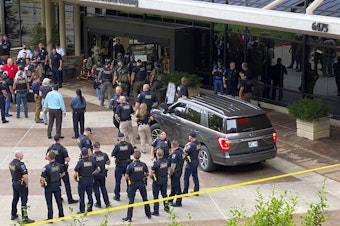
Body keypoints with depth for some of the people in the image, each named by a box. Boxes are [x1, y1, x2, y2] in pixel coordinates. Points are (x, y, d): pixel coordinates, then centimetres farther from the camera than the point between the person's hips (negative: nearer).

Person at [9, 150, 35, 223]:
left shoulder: (11, 163, 1)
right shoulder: (20, 165, -25)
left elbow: (13, 173, 10)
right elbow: (25, 176, -27)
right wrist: (26, 184, -11)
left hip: (14, 182, 8)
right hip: (21, 184, -8)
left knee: (15, 199, 21)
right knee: (24, 200, -1)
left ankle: (13, 215, 33)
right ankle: (25, 218, 1)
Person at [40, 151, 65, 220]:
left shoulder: (46, 167, -25)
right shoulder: (59, 165, -8)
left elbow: (41, 178, -25)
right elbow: (63, 173, 8)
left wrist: (42, 185, -8)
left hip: (49, 186, -5)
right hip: (57, 185, 5)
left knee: (49, 202, 8)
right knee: (59, 200, 18)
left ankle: (50, 217, 16)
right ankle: (61, 215, 29)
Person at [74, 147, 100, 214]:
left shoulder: (80, 162, -18)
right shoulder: (92, 160, -6)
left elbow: (75, 174, -20)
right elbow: (98, 169, 1)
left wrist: (75, 178, 0)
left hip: (82, 181, -4)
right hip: (90, 180, 4)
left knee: (81, 196, 6)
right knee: (90, 194, 16)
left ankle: (82, 210, 11)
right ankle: (90, 208, 24)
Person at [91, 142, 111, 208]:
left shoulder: (92, 156, -19)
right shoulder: (104, 155, -8)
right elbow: (108, 163, 4)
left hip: (95, 175, -4)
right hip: (102, 174, 4)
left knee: (96, 189, 11)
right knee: (103, 188, 18)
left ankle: (98, 204, 17)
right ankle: (107, 203, 18)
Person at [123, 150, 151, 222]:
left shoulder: (130, 166, -17)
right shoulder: (143, 165, -8)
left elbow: (126, 177, -13)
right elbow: (147, 174, 6)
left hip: (133, 184, -3)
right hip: (142, 183, 3)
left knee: (131, 201, 4)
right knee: (145, 199, 17)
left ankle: (129, 217, 6)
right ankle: (148, 214, 27)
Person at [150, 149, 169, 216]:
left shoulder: (156, 163, -23)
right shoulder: (166, 161, -5)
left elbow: (151, 174, -19)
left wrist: (151, 177, 2)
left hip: (157, 181, -6)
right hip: (165, 179, 6)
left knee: (156, 196, 4)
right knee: (164, 194, 23)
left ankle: (156, 211, 8)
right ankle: (166, 207, 38)